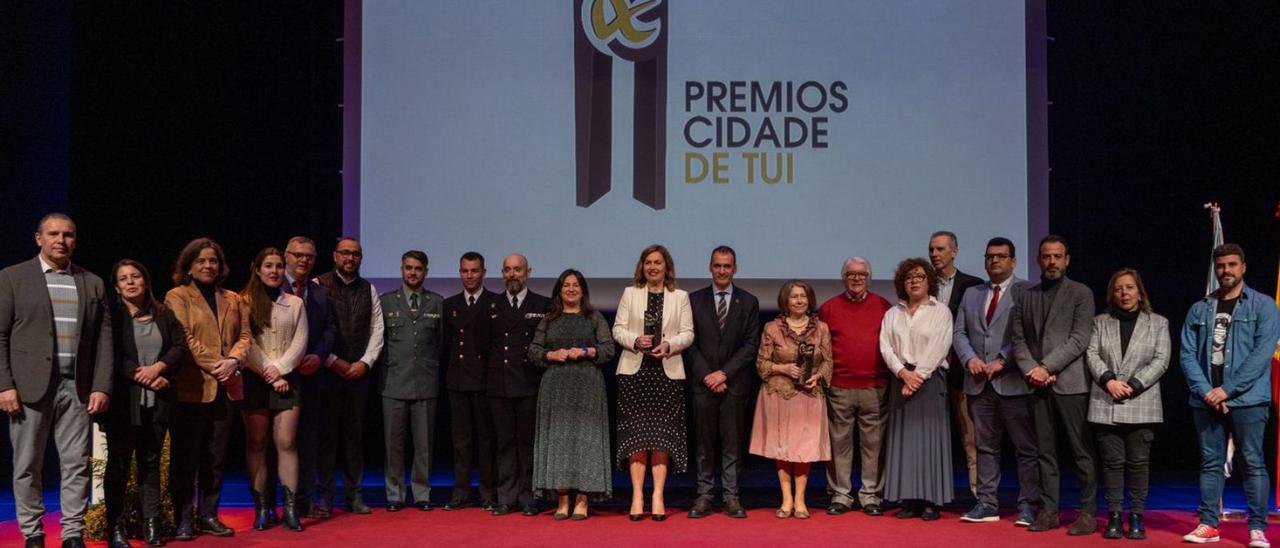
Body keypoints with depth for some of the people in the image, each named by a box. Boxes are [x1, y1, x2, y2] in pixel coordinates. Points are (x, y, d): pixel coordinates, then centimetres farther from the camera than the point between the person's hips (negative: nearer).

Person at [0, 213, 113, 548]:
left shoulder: (92, 283, 11)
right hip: (30, 387, -2)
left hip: (77, 388, 2)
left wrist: (101, 387, -1)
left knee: (77, 465, 2)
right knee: (27, 467, 4)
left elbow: (104, 339, 8)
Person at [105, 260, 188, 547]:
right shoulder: (110, 313, 0)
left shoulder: (164, 314, 12)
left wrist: (158, 368, -12)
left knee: (151, 461, 7)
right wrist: (142, 378, -13)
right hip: (123, 400, -3)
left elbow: (180, 346, 6)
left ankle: (151, 524, 11)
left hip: (157, 401, 3)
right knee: (119, 462, 2)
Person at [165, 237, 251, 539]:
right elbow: (184, 338, -10)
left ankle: (209, 515, 19)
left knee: (216, 458, 10)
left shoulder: (232, 299, 17)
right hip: (191, 387, -5)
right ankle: (184, 520, 8)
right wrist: (215, 366, -16)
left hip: (224, 389, 5)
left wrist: (234, 361, -10)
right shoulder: (177, 297, 0)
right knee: (185, 458, 1)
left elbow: (244, 335, 10)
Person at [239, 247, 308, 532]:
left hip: (286, 379, 1)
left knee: (286, 443, -2)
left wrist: (279, 368, -9)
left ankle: (290, 508, -2)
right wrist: (268, 375, -8)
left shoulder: (295, 303, 9)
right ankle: (261, 507, 8)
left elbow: (300, 342, 4)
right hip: (254, 379, -1)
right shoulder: (245, 302, 2)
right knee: (256, 444, 3)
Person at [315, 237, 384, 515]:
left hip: (359, 371, 3)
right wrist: (333, 361, -10)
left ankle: (354, 494, 14)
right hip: (327, 369, -3)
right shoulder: (318, 285, -2)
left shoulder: (369, 290, 10)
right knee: (327, 432, 0)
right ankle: (324, 495, 8)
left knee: (355, 433, 8)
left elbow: (377, 330, 8)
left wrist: (364, 362, -5)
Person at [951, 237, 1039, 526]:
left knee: (1026, 448, 0)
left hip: (1013, 382, -5)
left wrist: (1002, 361, -16)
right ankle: (987, 504, 15)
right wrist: (969, 358, -4)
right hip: (979, 383, 5)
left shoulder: (1026, 292, 1)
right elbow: (959, 332, 14)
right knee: (985, 447, 10)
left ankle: (1029, 507, 7)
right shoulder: (971, 294, 18)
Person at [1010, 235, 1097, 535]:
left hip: (1070, 383, -4)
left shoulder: (1081, 294, 1)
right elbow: (1019, 340, 10)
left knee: (1081, 451, -1)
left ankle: (1088, 512, 5)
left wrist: (1046, 367, -13)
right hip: (1038, 385, 4)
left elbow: (1079, 339, -8)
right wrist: (1031, 370, -7)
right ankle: (1049, 510, 13)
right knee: (1045, 451, 7)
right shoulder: (1026, 297, 15)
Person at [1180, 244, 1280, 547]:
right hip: (1206, 400, 3)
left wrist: (1227, 389, -14)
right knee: (1210, 463, 8)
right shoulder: (1199, 309, 10)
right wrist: (1205, 391, -10)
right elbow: (1187, 355, 4)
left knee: (1253, 462, -1)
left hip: (1247, 399, -3)